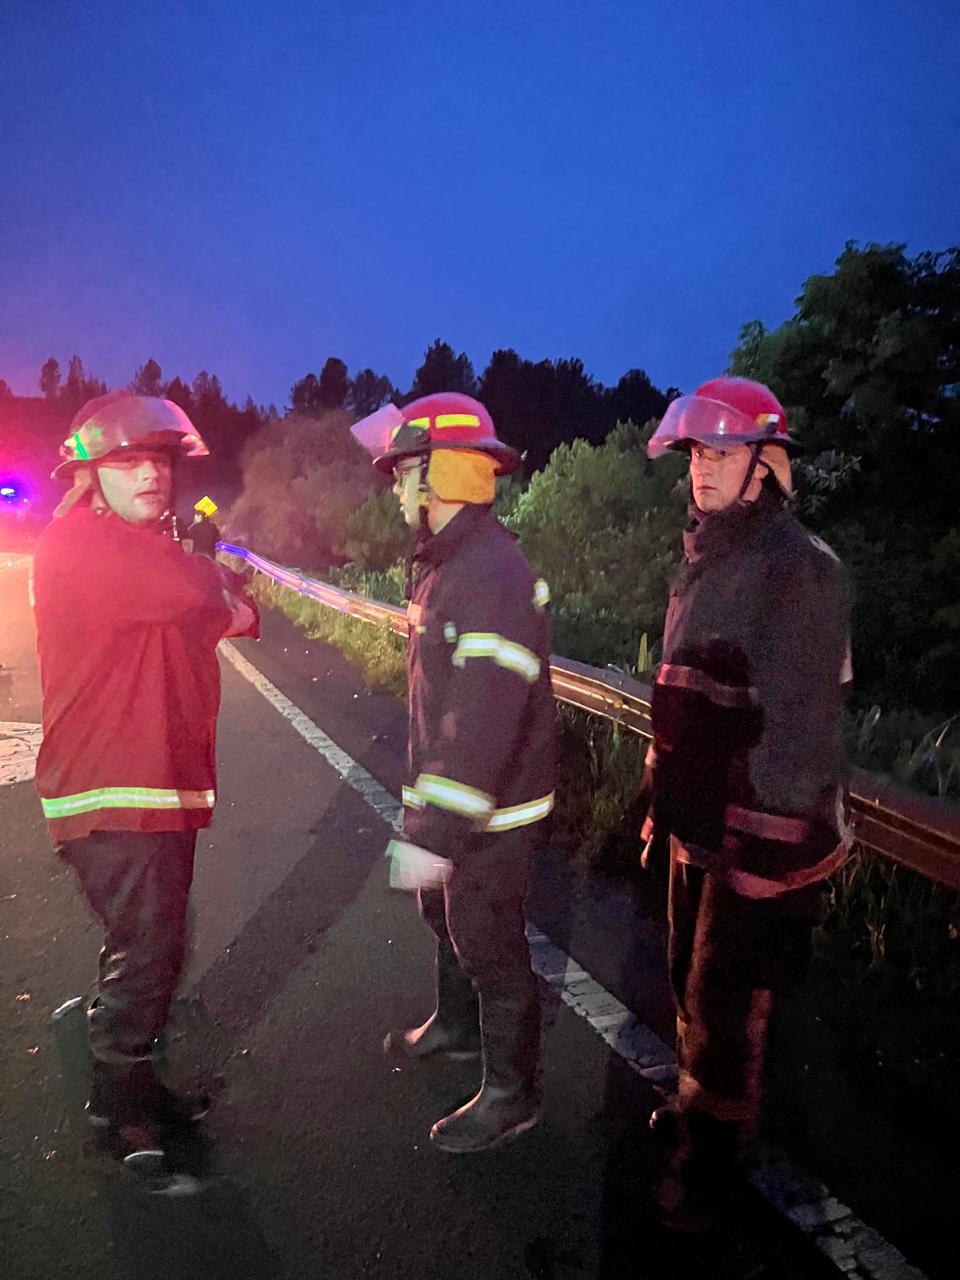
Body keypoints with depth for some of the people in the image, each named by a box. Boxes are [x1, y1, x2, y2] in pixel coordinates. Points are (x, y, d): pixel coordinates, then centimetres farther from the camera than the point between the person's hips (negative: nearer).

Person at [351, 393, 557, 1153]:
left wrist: (434, 833, -32)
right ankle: (457, 1026, 52)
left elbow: (486, 723, -33)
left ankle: (511, 1094, 29)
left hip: (491, 813, -10)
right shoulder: (448, 563, 6)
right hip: (448, 795, 10)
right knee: (445, 917, 27)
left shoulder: (493, 577, -28)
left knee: (490, 947, 7)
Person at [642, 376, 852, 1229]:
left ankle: (711, 1149, 31)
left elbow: (797, 729, -22)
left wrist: (770, 853, -22)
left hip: (758, 839, -8)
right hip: (700, 826, 8)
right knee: (693, 981, 23)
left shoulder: (801, 569, -19)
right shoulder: (706, 562, 9)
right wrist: (666, 800, 17)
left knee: (725, 999, 8)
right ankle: (702, 1108, 46)